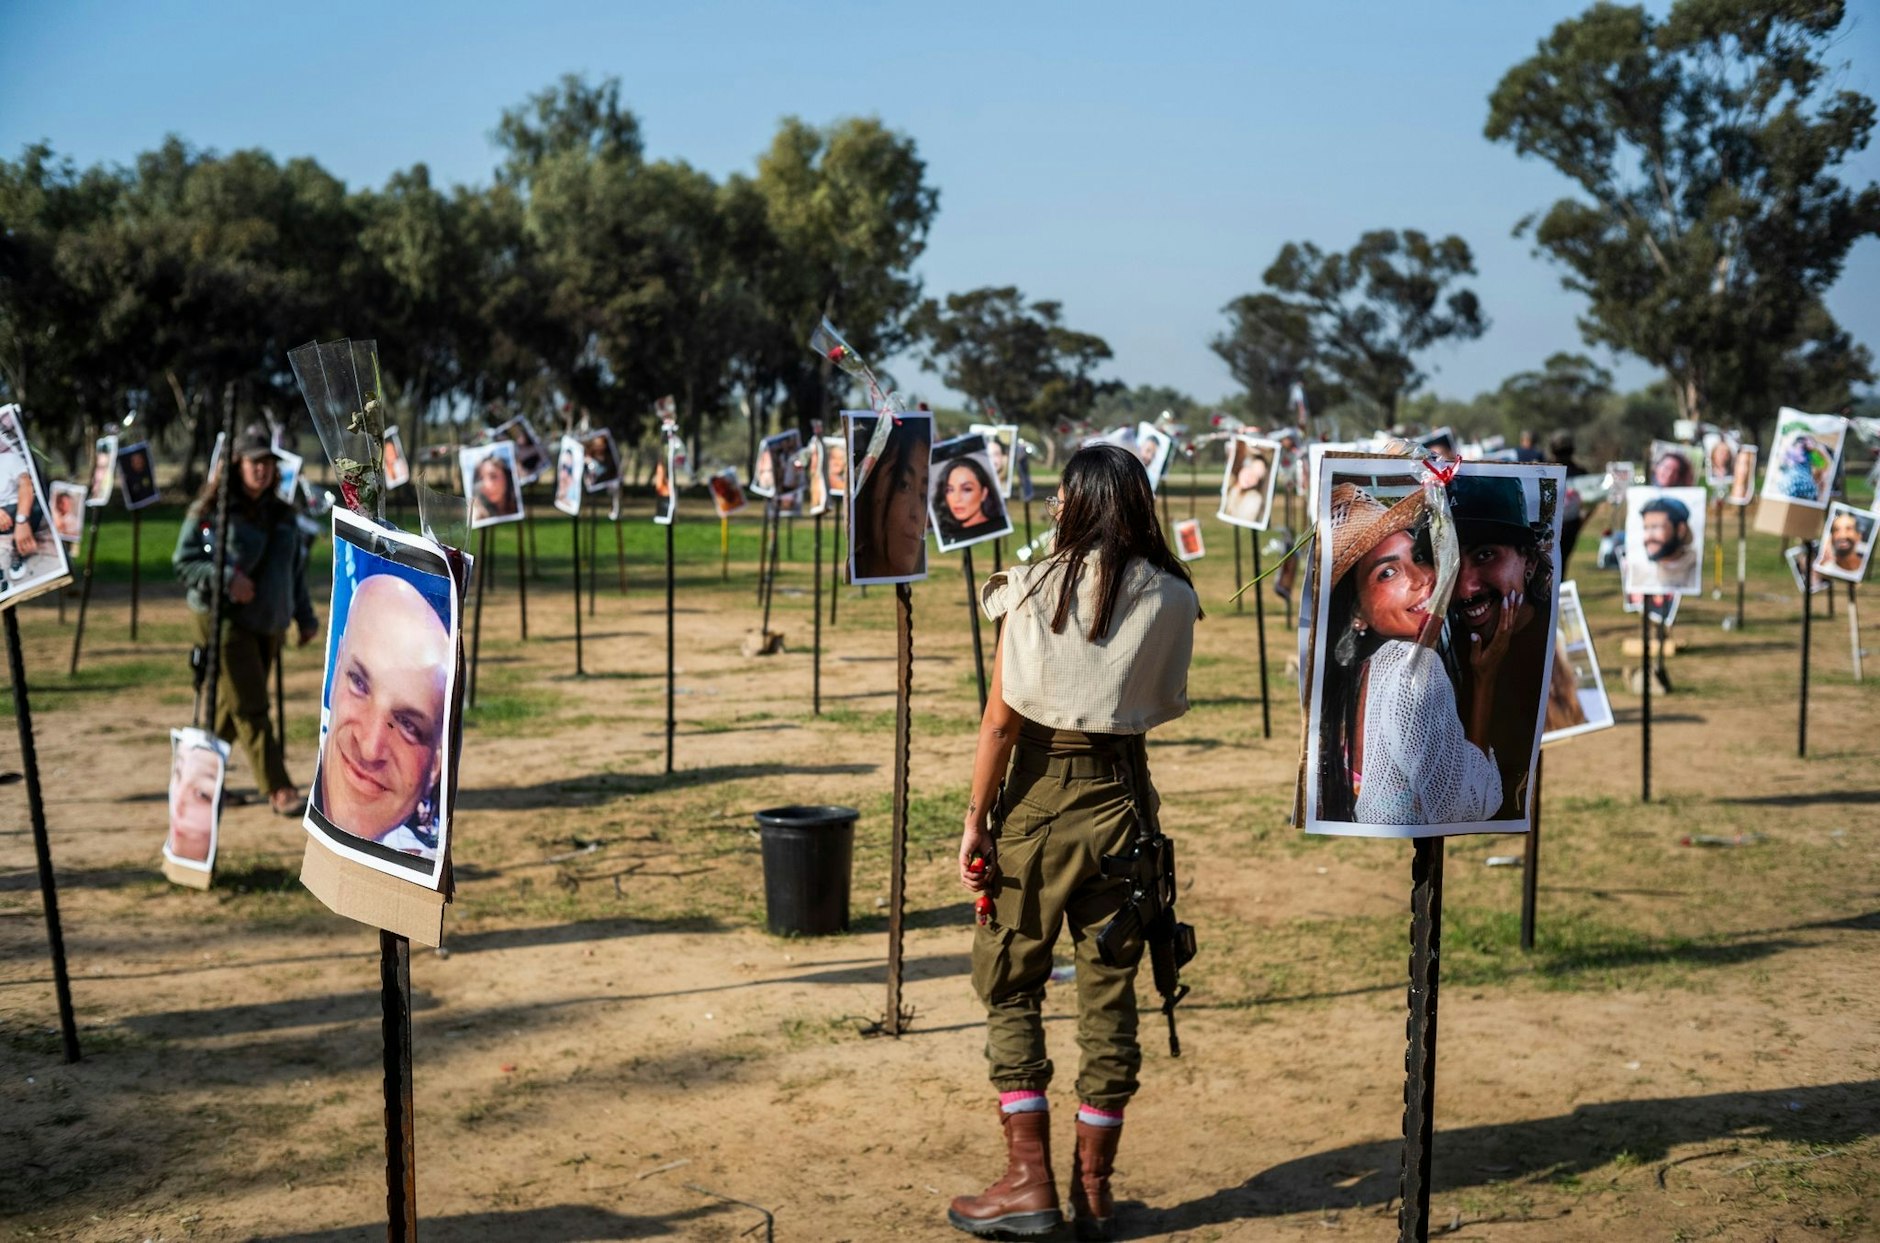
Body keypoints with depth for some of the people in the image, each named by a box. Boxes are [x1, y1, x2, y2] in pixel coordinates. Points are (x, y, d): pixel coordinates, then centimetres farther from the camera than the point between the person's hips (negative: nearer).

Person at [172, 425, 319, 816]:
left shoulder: (280, 513, 13)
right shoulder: (211, 510, -6)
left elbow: (295, 569, 20)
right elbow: (184, 561, -7)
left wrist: (305, 617, 19)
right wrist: (225, 578, -21)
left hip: (266, 623, 6)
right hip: (225, 619, -6)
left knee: (232, 706, 11)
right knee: (250, 707, -9)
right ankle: (279, 791, -11)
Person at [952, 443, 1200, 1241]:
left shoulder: (1035, 589, -8)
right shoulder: (1171, 597, -2)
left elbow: (1001, 720, -9)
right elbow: (1166, 706, 4)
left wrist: (976, 821, -3)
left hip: (1037, 797, -2)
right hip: (1120, 795, 2)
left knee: (1010, 986, 10)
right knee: (1109, 996, 10)